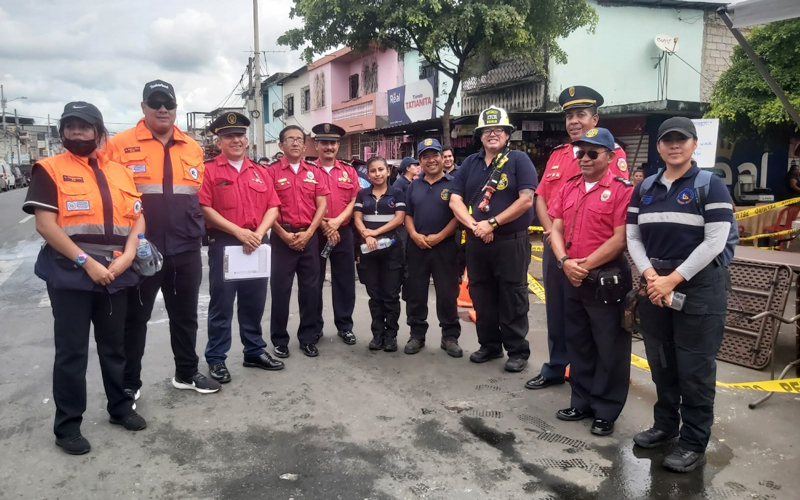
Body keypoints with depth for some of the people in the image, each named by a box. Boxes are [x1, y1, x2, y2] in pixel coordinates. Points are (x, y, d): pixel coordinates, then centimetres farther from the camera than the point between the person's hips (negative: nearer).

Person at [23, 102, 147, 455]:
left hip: (115, 274, 4)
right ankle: (67, 425, 14)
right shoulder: (49, 170, -2)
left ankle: (120, 407, 30)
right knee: (72, 352, 2)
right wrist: (86, 261, -17)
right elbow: (45, 224, -11)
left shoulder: (119, 171, 11)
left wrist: (127, 255, -8)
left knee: (115, 346, 15)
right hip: (70, 274, -4)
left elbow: (137, 217, 8)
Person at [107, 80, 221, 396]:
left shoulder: (193, 147, 10)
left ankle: (186, 373, 31)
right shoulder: (119, 145, -3)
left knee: (185, 314, 15)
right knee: (135, 317, 8)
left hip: (186, 249, 4)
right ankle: (129, 382, 23)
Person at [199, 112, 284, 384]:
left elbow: (273, 206, 8)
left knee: (255, 302, 12)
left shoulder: (260, 172, 12)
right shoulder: (209, 170, -2)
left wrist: (259, 233, -8)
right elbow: (204, 208, -11)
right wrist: (238, 231, -17)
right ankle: (216, 359, 12)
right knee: (222, 304, 1)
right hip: (223, 244, -4)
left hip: (257, 244, 4)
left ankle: (255, 351, 25)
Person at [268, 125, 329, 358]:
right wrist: (284, 235, -11)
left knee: (310, 288, 6)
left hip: (309, 237, 3)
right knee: (280, 289, 2)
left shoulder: (314, 171, 8)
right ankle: (279, 340, 15)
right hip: (282, 237, -3)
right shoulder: (272, 171, -1)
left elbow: (322, 205, 4)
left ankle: (308, 338, 19)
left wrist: (308, 232, -7)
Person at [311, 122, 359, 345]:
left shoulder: (349, 171, 8)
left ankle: (345, 326, 19)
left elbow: (354, 201, 2)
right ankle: (314, 327, 18)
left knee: (345, 280, 6)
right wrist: (323, 225, -14)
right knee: (314, 282, 7)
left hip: (343, 233, 2)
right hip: (314, 232, -2)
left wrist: (337, 221, -12)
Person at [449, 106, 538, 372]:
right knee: (482, 297, 13)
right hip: (476, 242, 5)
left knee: (512, 299, 2)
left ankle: (518, 351, 14)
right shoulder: (470, 163, 10)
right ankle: (489, 345, 28)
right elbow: (455, 200, 5)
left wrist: (492, 223, -15)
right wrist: (474, 225, -12)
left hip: (511, 242, -5)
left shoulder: (519, 160, -3)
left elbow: (526, 200, -13)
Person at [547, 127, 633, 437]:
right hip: (571, 278, 6)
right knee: (577, 343, 16)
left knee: (609, 348, 5)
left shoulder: (622, 189, -9)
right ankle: (582, 402, 30)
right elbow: (556, 229, 7)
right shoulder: (569, 187, 11)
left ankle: (606, 412, 18)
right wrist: (565, 261, -9)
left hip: (607, 279, -6)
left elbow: (620, 239, -16)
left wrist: (585, 265, -15)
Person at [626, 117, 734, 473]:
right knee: (660, 363, 14)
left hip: (699, 287, -5)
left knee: (694, 368, 2)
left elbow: (714, 242, -12)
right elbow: (632, 237, 7)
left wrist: (673, 280, -16)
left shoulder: (710, 186, -4)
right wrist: (650, 275, -10)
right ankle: (665, 426, 32)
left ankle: (694, 443, 15)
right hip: (654, 284, 5)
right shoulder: (644, 188, 11)